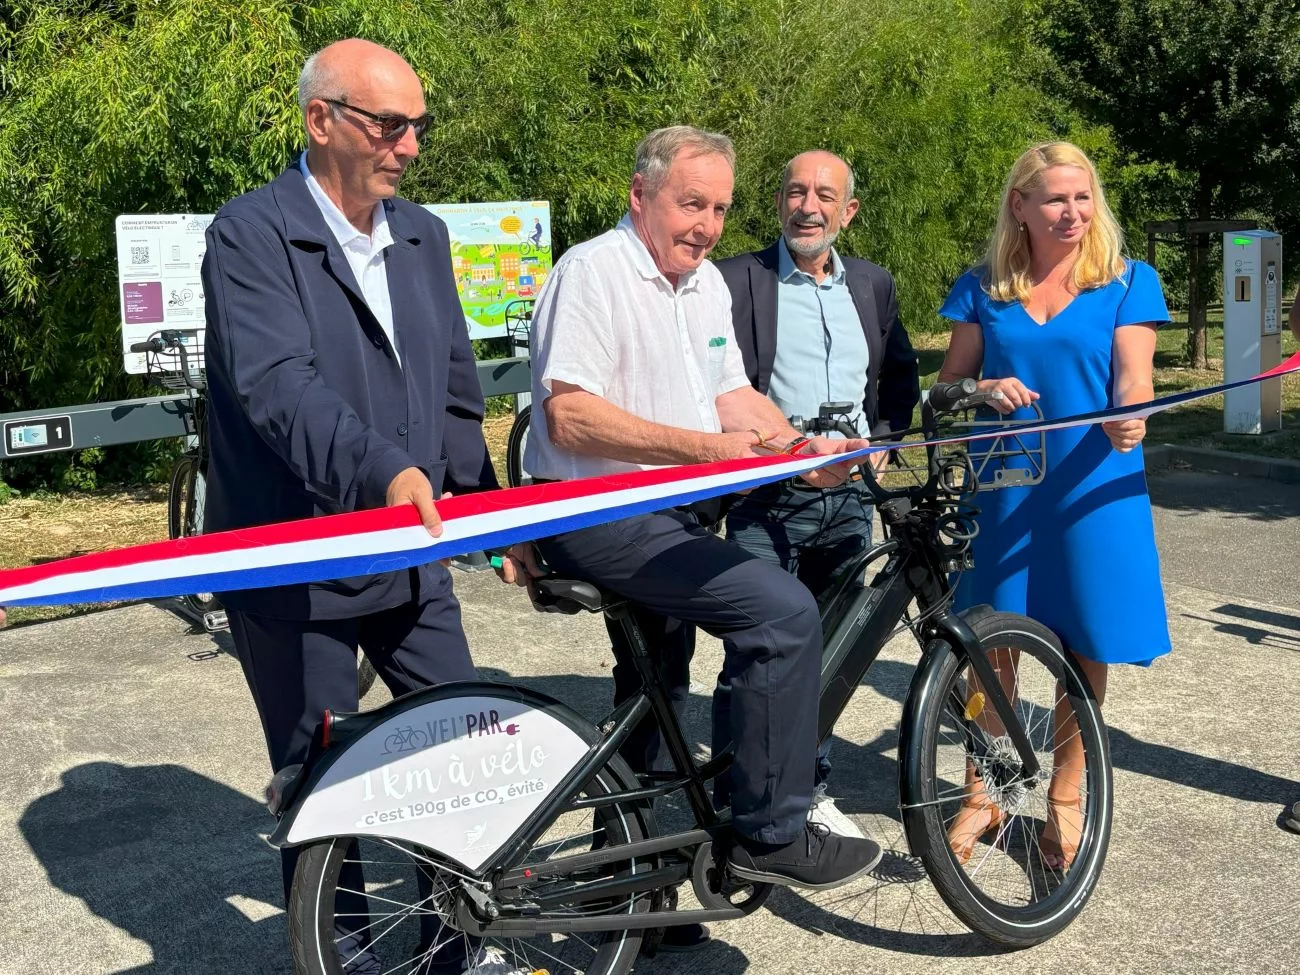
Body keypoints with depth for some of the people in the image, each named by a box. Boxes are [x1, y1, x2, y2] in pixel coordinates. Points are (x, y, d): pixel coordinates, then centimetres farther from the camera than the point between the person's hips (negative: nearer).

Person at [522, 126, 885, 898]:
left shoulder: (707, 282, 12)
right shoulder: (593, 272, -16)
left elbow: (732, 394, 16)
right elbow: (569, 416, -25)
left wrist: (803, 448, -2)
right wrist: (702, 448, -29)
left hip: (666, 514, 10)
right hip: (598, 515, -10)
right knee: (785, 612, -22)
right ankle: (770, 837, -10)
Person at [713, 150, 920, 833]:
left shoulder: (872, 284, 12)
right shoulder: (736, 280, -4)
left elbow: (902, 373, 23)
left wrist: (881, 436, 9)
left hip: (849, 497, 5)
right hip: (768, 500, -5)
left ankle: (808, 792, 29)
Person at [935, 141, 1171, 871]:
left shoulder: (1130, 282, 2)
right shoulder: (984, 288, 7)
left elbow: (1133, 378, -8)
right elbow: (947, 383, 8)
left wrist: (1128, 420, -30)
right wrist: (986, 389, -14)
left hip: (1093, 485, -1)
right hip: (1003, 485, 2)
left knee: (1086, 645, 4)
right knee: (992, 642, 4)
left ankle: (1066, 798, 22)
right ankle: (983, 795, 20)